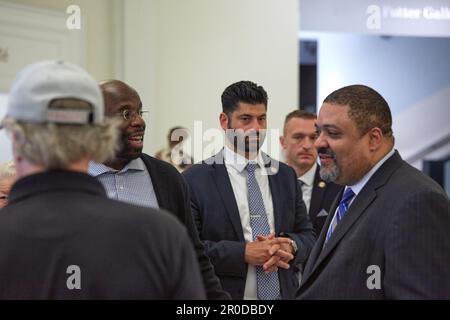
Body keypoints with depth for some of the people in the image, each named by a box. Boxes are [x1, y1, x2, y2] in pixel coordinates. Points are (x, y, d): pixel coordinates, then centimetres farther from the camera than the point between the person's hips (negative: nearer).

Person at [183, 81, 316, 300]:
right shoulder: (195, 180, -6)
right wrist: (243, 253, -21)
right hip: (224, 294, -4)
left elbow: (307, 236, 9)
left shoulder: (286, 175, 7)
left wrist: (290, 245, -12)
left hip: (283, 293, 4)